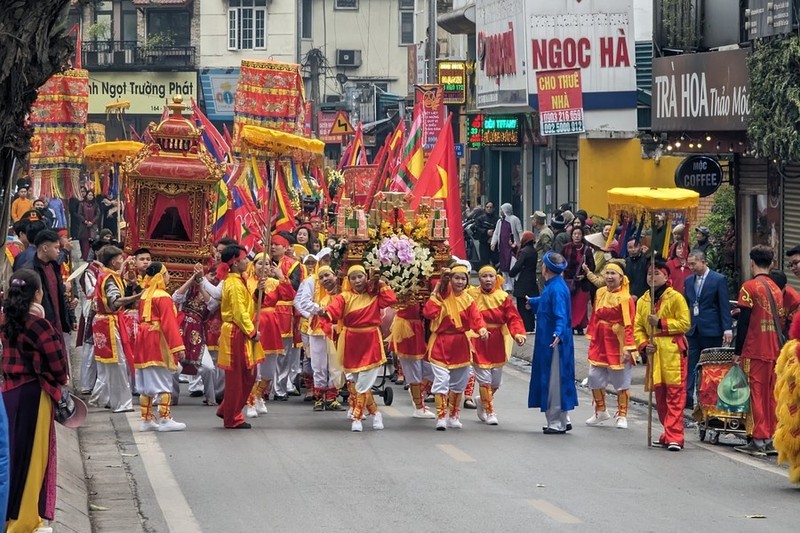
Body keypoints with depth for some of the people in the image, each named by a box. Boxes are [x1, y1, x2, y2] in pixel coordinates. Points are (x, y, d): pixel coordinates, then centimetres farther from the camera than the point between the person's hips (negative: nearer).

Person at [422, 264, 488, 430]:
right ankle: (441, 416, -7)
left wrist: (482, 329, -29)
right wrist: (434, 294, -17)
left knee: (458, 383, 13)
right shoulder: (442, 296, -5)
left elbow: (476, 318, -10)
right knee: (441, 380, -12)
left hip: (460, 345, 4)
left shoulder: (467, 300, 3)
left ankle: (453, 415, 28)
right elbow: (428, 313, -19)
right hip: (441, 344, -4)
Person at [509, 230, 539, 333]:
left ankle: (525, 327, -8)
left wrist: (511, 273, -4)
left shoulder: (524, 252, -17)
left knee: (522, 306, -5)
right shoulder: (534, 251, 9)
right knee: (529, 306, 15)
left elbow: (518, 266, -22)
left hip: (523, 284, -8)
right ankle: (531, 327, 19)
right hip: (532, 282, 8)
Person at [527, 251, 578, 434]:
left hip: (552, 343, -10)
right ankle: (563, 420, 23)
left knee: (553, 380, -3)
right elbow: (545, 301, 34)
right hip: (548, 341, 10)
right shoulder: (553, 286, 11)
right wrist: (532, 302, 55)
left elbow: (561, 314, -31)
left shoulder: (556, 288, -21)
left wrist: (558, 333, -48)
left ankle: (557, 423, 4)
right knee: (555, 380, 16)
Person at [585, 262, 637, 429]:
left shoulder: (625, 298, -14)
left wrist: (628, 348, -21)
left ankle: (622, 416, 15)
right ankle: (601, 412, 26)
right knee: (595, 377, 8)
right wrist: (592, 338, 10)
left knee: (621, 381, 4)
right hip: (600, 342, 6)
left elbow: (629, 324, -17)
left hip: (617, 344, -6)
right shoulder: (600, 293, 7)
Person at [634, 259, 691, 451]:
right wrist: (643, 345, -5)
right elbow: (638, 327, 13)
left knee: (675, 394, -9)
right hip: (654, 353, 6)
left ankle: (674, 437, -12)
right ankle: (669, 433, 19)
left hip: (673, 351, -6)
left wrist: (661, 323, -16)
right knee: (659, 394, 9)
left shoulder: (675, 298, -3)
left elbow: (685, 323, -9)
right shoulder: (642, 301, 13)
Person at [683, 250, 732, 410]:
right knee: (690, 365, -2)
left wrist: (727, 329, -13)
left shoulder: (718, 280, -5)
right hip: (692, 330, 5)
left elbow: (725, 306, -7)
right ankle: (687, 398, -4)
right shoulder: (688, 281, 12)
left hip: (711, 330, -5)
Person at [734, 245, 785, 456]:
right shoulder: (776, 289, 12)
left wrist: (737, 351, -6)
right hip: (774, 350, 6)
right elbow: (779, 320, 15)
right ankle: (770, 439, 12)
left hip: (755, 351, -6)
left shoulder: (750, 287, -8)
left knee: (755, 393, -4)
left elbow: (744, 321, -11)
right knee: (771, 394, 10)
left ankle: (758, 441, -7)